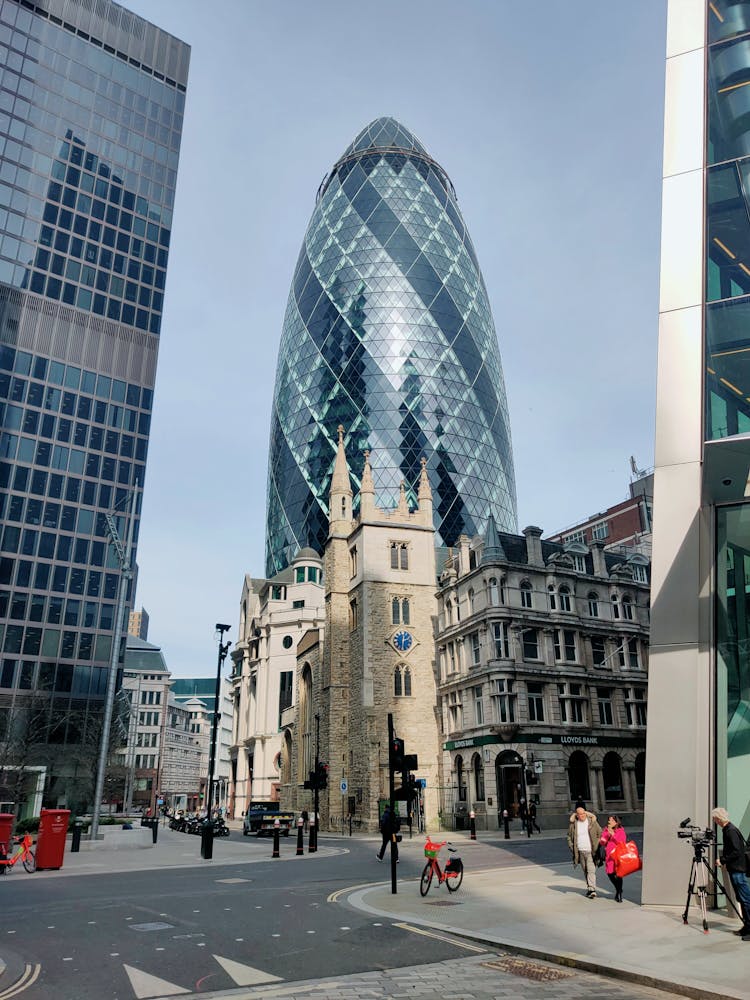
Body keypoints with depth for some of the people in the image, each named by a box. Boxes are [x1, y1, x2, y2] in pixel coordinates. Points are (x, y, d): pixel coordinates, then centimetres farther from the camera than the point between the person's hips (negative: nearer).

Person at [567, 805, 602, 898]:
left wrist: (597, 846, -2)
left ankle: (592, 889, -14)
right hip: (580, 852, 3)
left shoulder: (592, 821, -3)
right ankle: (589, 888, 23)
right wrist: (572, 847, 5)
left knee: (591, 870, -13)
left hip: (591, 851, -3)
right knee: (585, 871, 11)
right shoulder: (573, 824, 3)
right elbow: (569, 836, 14)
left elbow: (600, 833, 4)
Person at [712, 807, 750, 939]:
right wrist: (724, 861, 11)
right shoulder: (727, 830, 12)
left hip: (737, 870, -10)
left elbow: (736, 852, -21)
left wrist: (722, 860, -14)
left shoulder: (731, 831, -17)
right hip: (734, 869, 10)